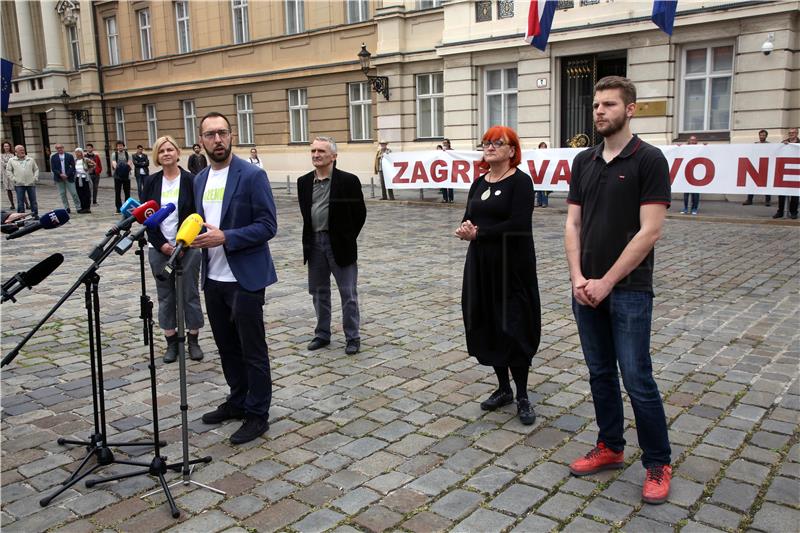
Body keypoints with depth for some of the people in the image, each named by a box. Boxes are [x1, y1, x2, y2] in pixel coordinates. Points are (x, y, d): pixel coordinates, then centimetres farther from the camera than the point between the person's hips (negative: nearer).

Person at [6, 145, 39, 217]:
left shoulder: (31, 159, 10)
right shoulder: (11, 160, 6)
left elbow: (36, 169, 14)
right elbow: (8, 171, 8)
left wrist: (35, 178, 2)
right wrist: (13, 179, -2)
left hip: (31, 184, 1)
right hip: (19, 185, -1)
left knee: (33, 200, 4)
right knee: (20, 201, 1)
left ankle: (35, 215, 12)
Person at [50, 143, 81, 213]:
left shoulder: (70, 156, 4)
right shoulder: (53, 157, 6)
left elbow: (73, 167, -1)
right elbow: (53, 168, 0)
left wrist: (67, 175, -11)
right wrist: (60, 174, -13)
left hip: (69, 177, -1)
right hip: (59, 178, 1)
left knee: (74, 193, -3)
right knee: (62, 194, 3)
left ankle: (78, 207, 2)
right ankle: (66, 208, 8)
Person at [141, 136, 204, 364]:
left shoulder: (190, 180, -3)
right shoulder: (151, 182, 4)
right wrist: (161, 244, -8)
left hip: (188, 247, -2)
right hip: (159, 248, 3)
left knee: (190, 294, 3)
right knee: (165, 296, 7)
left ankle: (193, 340, 14)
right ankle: (171, 342, 17)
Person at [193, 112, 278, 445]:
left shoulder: (252, 175, -11)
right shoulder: (200, 179, 11)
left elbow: (267, 226, -14)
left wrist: (225, 238, -24)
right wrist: (193, 237, -2)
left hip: (245, 278, -7)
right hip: (213, 278, 7)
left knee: (252, 351, 3)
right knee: (227, 347, 17)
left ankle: (257, 415, 15)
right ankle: (238, 401, 34)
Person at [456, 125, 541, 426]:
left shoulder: (520, 181, -9)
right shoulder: (479, 182, 13)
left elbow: (518, 225, -20)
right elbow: (468, 219, 11)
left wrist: (479, 233, -16)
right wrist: (466, 228, -12)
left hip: (512, 265, -7)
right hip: (481, 263, 7)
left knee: (512, 328, -1)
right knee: (487, 326, 10)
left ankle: (522, 397, 13)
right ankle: (503, 388, 26)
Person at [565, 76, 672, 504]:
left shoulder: (648, 160, -9)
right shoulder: (583, 161, 10)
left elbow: (649, 231, -14)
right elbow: (573, 224, 8)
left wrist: (606, 282, -15)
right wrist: (578, 277, -6)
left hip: (628, 290, -6)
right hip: (586, 288, 6)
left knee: (637, 380, -1)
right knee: (600, 373, 14)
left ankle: (657, 464, 16)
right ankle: (610, 448, 29)